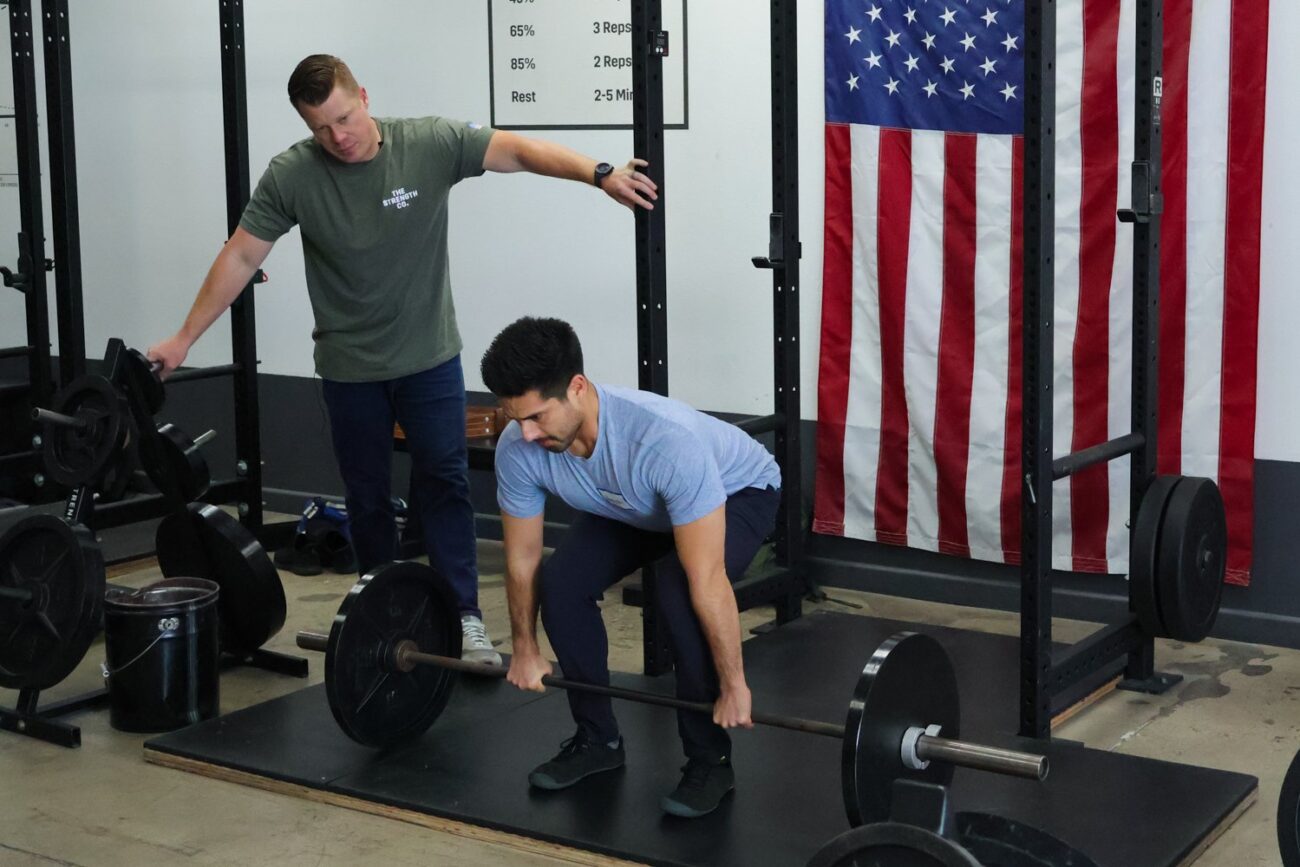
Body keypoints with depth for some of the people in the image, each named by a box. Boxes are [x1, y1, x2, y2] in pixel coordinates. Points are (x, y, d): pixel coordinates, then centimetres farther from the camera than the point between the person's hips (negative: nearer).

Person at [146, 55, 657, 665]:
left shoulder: (430, 145, -13)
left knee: (444, 483, -1)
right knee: (365, 493, 12)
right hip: (349, 368, 1)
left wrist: (599, 174, -34)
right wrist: (184, 339, -4)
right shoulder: (291, 176, -11)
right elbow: (240, 257, -5)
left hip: (429, 358, -1)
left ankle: (464, 617, 2)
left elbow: (518, 151, -19)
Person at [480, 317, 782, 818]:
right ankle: (597, 739, 4)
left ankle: (710, 761, -12)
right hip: (637, 504, 6)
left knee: (678, 592, -32)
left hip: (737, 492, -5)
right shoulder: (517, 449, -28)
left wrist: (733, 686, -33)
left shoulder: (666, 443, -46)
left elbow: (706, 580, -40)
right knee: (560, 582, -17)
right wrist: (525, 650, -1)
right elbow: (521, 558, -10)